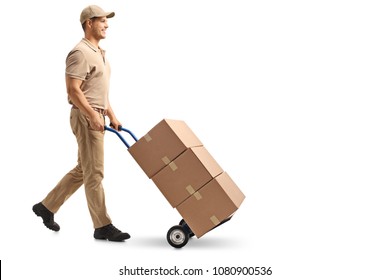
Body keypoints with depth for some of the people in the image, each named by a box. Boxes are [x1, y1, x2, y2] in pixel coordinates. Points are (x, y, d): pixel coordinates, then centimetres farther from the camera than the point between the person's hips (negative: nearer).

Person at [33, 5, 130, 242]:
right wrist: (93, 116, -24)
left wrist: (111, 116, 19)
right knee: (94, 173, -5)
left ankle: (47, 207, 26)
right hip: (86, 118, -10)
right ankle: (103, 226, 2)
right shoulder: (81, 53, -14)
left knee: (82, 170, 16)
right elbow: (73, 91, -21)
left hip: (97, 117, 10)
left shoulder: (98, 52, 18)